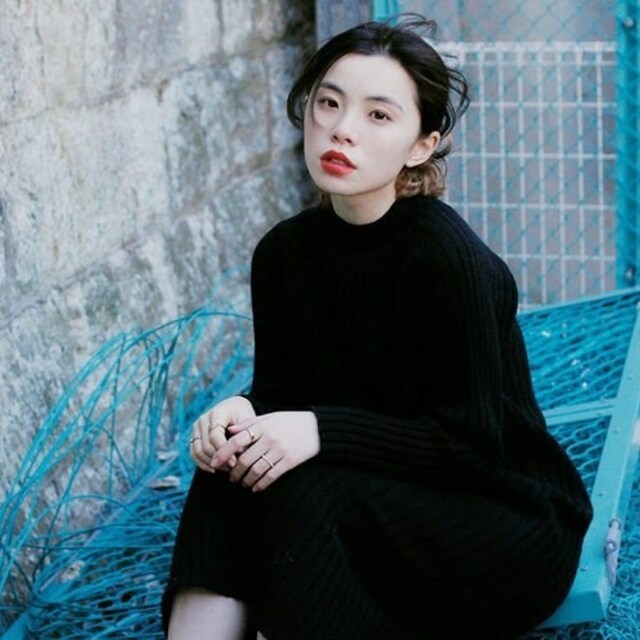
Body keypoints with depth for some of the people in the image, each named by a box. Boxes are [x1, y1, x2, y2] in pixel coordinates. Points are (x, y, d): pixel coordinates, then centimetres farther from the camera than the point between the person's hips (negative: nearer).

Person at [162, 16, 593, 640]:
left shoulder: (449, 259, -20)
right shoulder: (284, 253, 1)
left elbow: (470, 443, -19)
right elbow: (280, 395, 4)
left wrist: (321, 430, -29)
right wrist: (241, 411, -20)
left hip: (514, 528, -6)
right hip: (385, 495, 6)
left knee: (297, 492, -29)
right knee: (234, 461, -20)